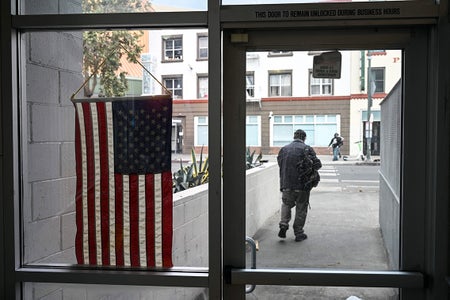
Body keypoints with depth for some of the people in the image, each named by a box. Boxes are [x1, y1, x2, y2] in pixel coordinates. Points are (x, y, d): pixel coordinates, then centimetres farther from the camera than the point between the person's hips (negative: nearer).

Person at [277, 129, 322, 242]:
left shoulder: (283, 149, 6)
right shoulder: (307, 149, -5)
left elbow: (280, 164, 8)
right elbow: (317, 164, -10)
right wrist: (310, 167, 11)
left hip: (286, 184, 3)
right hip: (302, 185, -3)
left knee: (286, 204, 22)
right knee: (301, 209, 9)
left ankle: (284, 224, 3)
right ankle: (298, 233, 14)